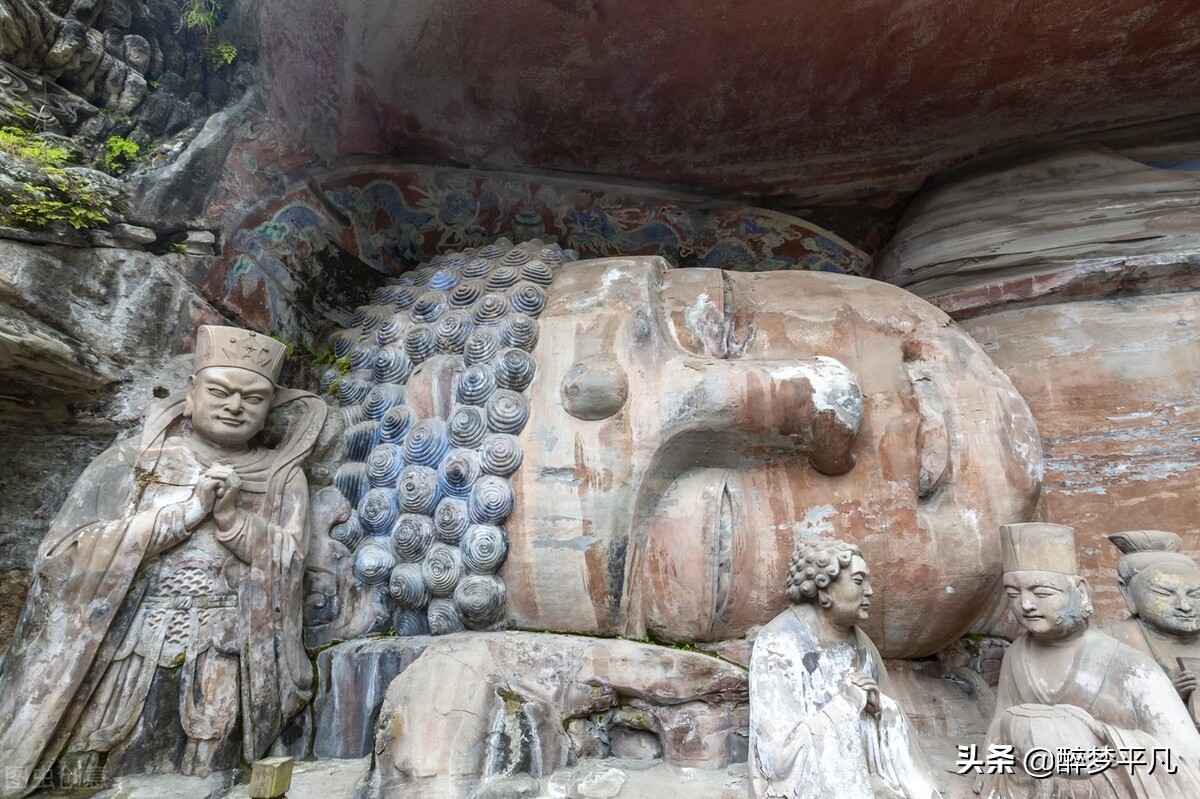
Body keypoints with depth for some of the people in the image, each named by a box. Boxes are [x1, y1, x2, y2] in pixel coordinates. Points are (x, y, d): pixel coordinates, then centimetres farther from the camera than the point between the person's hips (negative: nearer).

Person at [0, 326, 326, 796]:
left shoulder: (282, 479, 3)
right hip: (114, 663, 0)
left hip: (216, 675, 0)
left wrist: (231, 518, -19)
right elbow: (63, 554, -7)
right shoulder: (130, 461, 2)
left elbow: (287, 567, -4)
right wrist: (186, 510, -16)